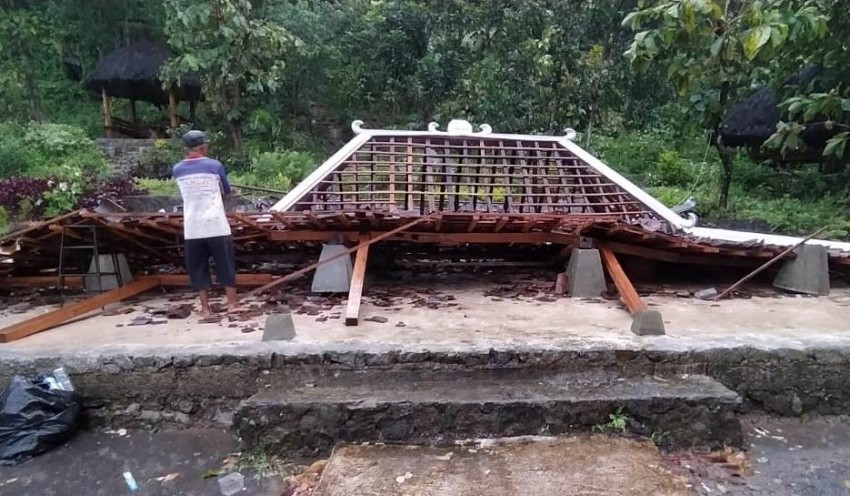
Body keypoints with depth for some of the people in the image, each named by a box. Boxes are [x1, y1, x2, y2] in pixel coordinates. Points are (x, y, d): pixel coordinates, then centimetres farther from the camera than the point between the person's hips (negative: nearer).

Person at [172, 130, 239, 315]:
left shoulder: (177, 170, 6)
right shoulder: (215, 165, -2)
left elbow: (186, 192, 17)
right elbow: (226, 192, 9)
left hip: (192, 227, 3)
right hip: (216, 225, -2)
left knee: (197, 266, 10)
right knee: (226, 263, 8)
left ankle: (205, 307, 12)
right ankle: (232, 303, 13)